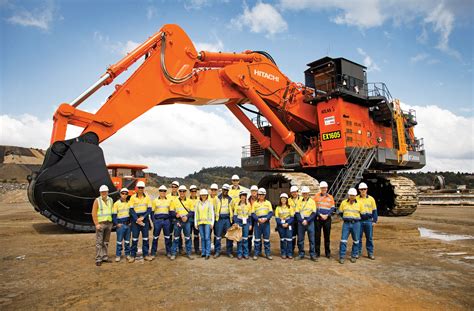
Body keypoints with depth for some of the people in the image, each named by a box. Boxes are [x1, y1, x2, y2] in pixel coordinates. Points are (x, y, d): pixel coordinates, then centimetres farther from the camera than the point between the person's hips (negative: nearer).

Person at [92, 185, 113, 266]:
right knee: (99, 242, -4)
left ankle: (105, 257, 19)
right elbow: (94, 213, -8)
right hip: (100, 223, -4)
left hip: (109, 223, 5)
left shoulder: (111, 200, 8)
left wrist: (112, 222, 7)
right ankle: (98, 259, 1)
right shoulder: (97, 200, -5)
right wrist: (96, 224, -13)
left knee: (106, 242, 11)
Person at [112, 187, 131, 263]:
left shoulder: (129, 203, 9)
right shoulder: (116, 203, -4)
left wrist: (131, 222, 7)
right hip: (120, 225, -4)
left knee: (127, 240, 10)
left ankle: (127, 254, 18)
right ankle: (118, 255, 9)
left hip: (128, 225, 4)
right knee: (119, 240, 0)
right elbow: (114, 215, -5)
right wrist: (117, 224, -11)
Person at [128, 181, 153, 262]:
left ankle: (145, 255, 14)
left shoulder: (147, 197, 3)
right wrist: (137, 220, -13)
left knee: (145, 238, 6)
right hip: (135, 220, -1)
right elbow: (131, 210, -4)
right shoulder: (133, 197, 0)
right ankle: (133, 255, 11)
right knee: (134, 238, 2)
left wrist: (143, 217, -13)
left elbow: (149, 209, 1)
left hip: (145, 220, 1)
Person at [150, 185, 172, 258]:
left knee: (167, 237, 7)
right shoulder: (155, 201, 3)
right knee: (155, 237, 5)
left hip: (166, 220, 1)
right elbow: (152, 212, 4)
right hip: (157, 220, -1)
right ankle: (153, 253, 14)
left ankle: (168, 252, 17)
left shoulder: (169, 200, 7)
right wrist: (153, 221, -5)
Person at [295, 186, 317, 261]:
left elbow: (314, 213, -4)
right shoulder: (299, 202, 8)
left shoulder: (312, 201, 2)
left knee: (312, 239, 0)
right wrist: (302, 221, -11)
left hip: (310, 222, -2)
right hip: (301, 222, 2)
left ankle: (313, 254, 9)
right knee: (300, 239, 6)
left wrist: (307, 220, -14)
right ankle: (301, 254, 16)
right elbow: (297, 213, 3)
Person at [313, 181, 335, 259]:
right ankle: (317, 252, 12)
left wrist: (327, 215, -10)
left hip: (327, 219, 1)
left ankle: (327, 252, 16)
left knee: (327, 236, 7)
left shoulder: (330, 197, 7)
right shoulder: (316, 196, 2)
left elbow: (333, 208, 5)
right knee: (317, 236, 3)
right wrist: (320, 214, -13)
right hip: (318, 219, -1)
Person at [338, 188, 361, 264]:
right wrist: (346, 217, 9)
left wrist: (355, 218, 8)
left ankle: (354, 256, 22)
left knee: (356, 240, 7)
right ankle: (341, 257, 3)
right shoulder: (344, 202, 4)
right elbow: (340, 212, 13)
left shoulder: (359, 204, 3)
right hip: (346, 223, 0)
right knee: (343, 240, -4)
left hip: (356, 224, 1)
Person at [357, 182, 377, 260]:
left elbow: (374, 211, 8)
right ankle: (358, 252, 16)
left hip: (368, 221, 1)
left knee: (369, 237, 6)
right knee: (358, 238, 5)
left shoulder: (371, 199, 4)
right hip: (359, 221, -1)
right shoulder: (356, 199, 1)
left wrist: (374, 220, 3)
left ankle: (370, 253, 16)